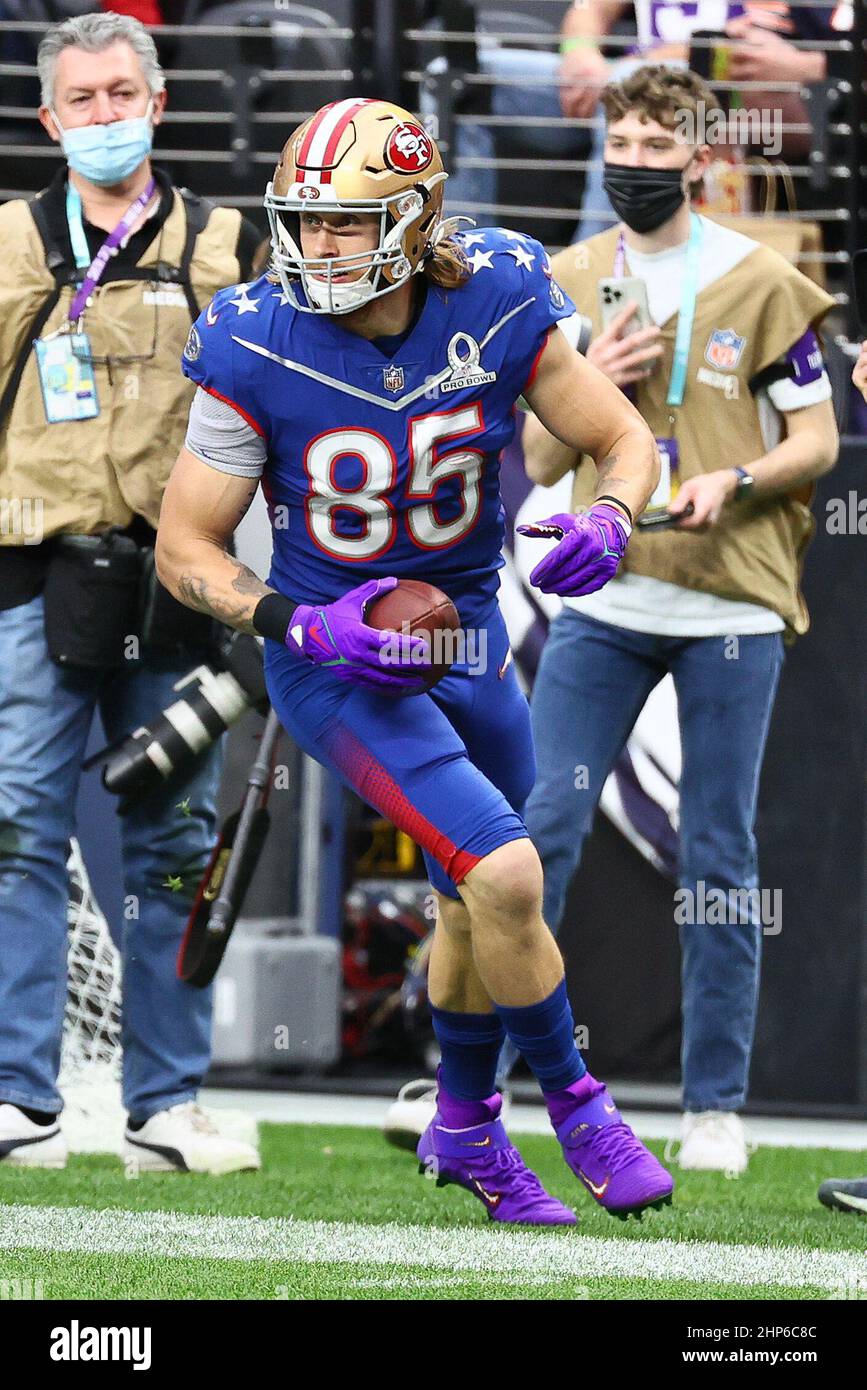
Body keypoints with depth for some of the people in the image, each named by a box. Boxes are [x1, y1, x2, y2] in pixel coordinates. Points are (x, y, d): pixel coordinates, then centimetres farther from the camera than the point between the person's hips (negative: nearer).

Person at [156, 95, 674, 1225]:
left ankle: (465, 1129, 44)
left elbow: (624, 439, -4)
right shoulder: (259, 349, -21)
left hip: (467, 632, 5)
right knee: (506, 877, -19)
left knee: (478, 901, 20)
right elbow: (184, 548, -12)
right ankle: (572, 1101, 4)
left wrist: (607, 519, -26)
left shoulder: (495, 308, -15)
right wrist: (298, 625, -27)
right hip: (335, 657, -5)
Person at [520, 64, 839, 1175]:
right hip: (604, 600, 2)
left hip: (731, 607, -2)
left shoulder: (760, 282, 0)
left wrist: (731, 480, -15)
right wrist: (590, 384, -9)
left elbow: (817, 438, 3)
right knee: (539, 833, -5)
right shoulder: (565, 287, 9)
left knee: (718, 861, 3)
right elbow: (540, 461, 10)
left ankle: (715, 1104, 9)